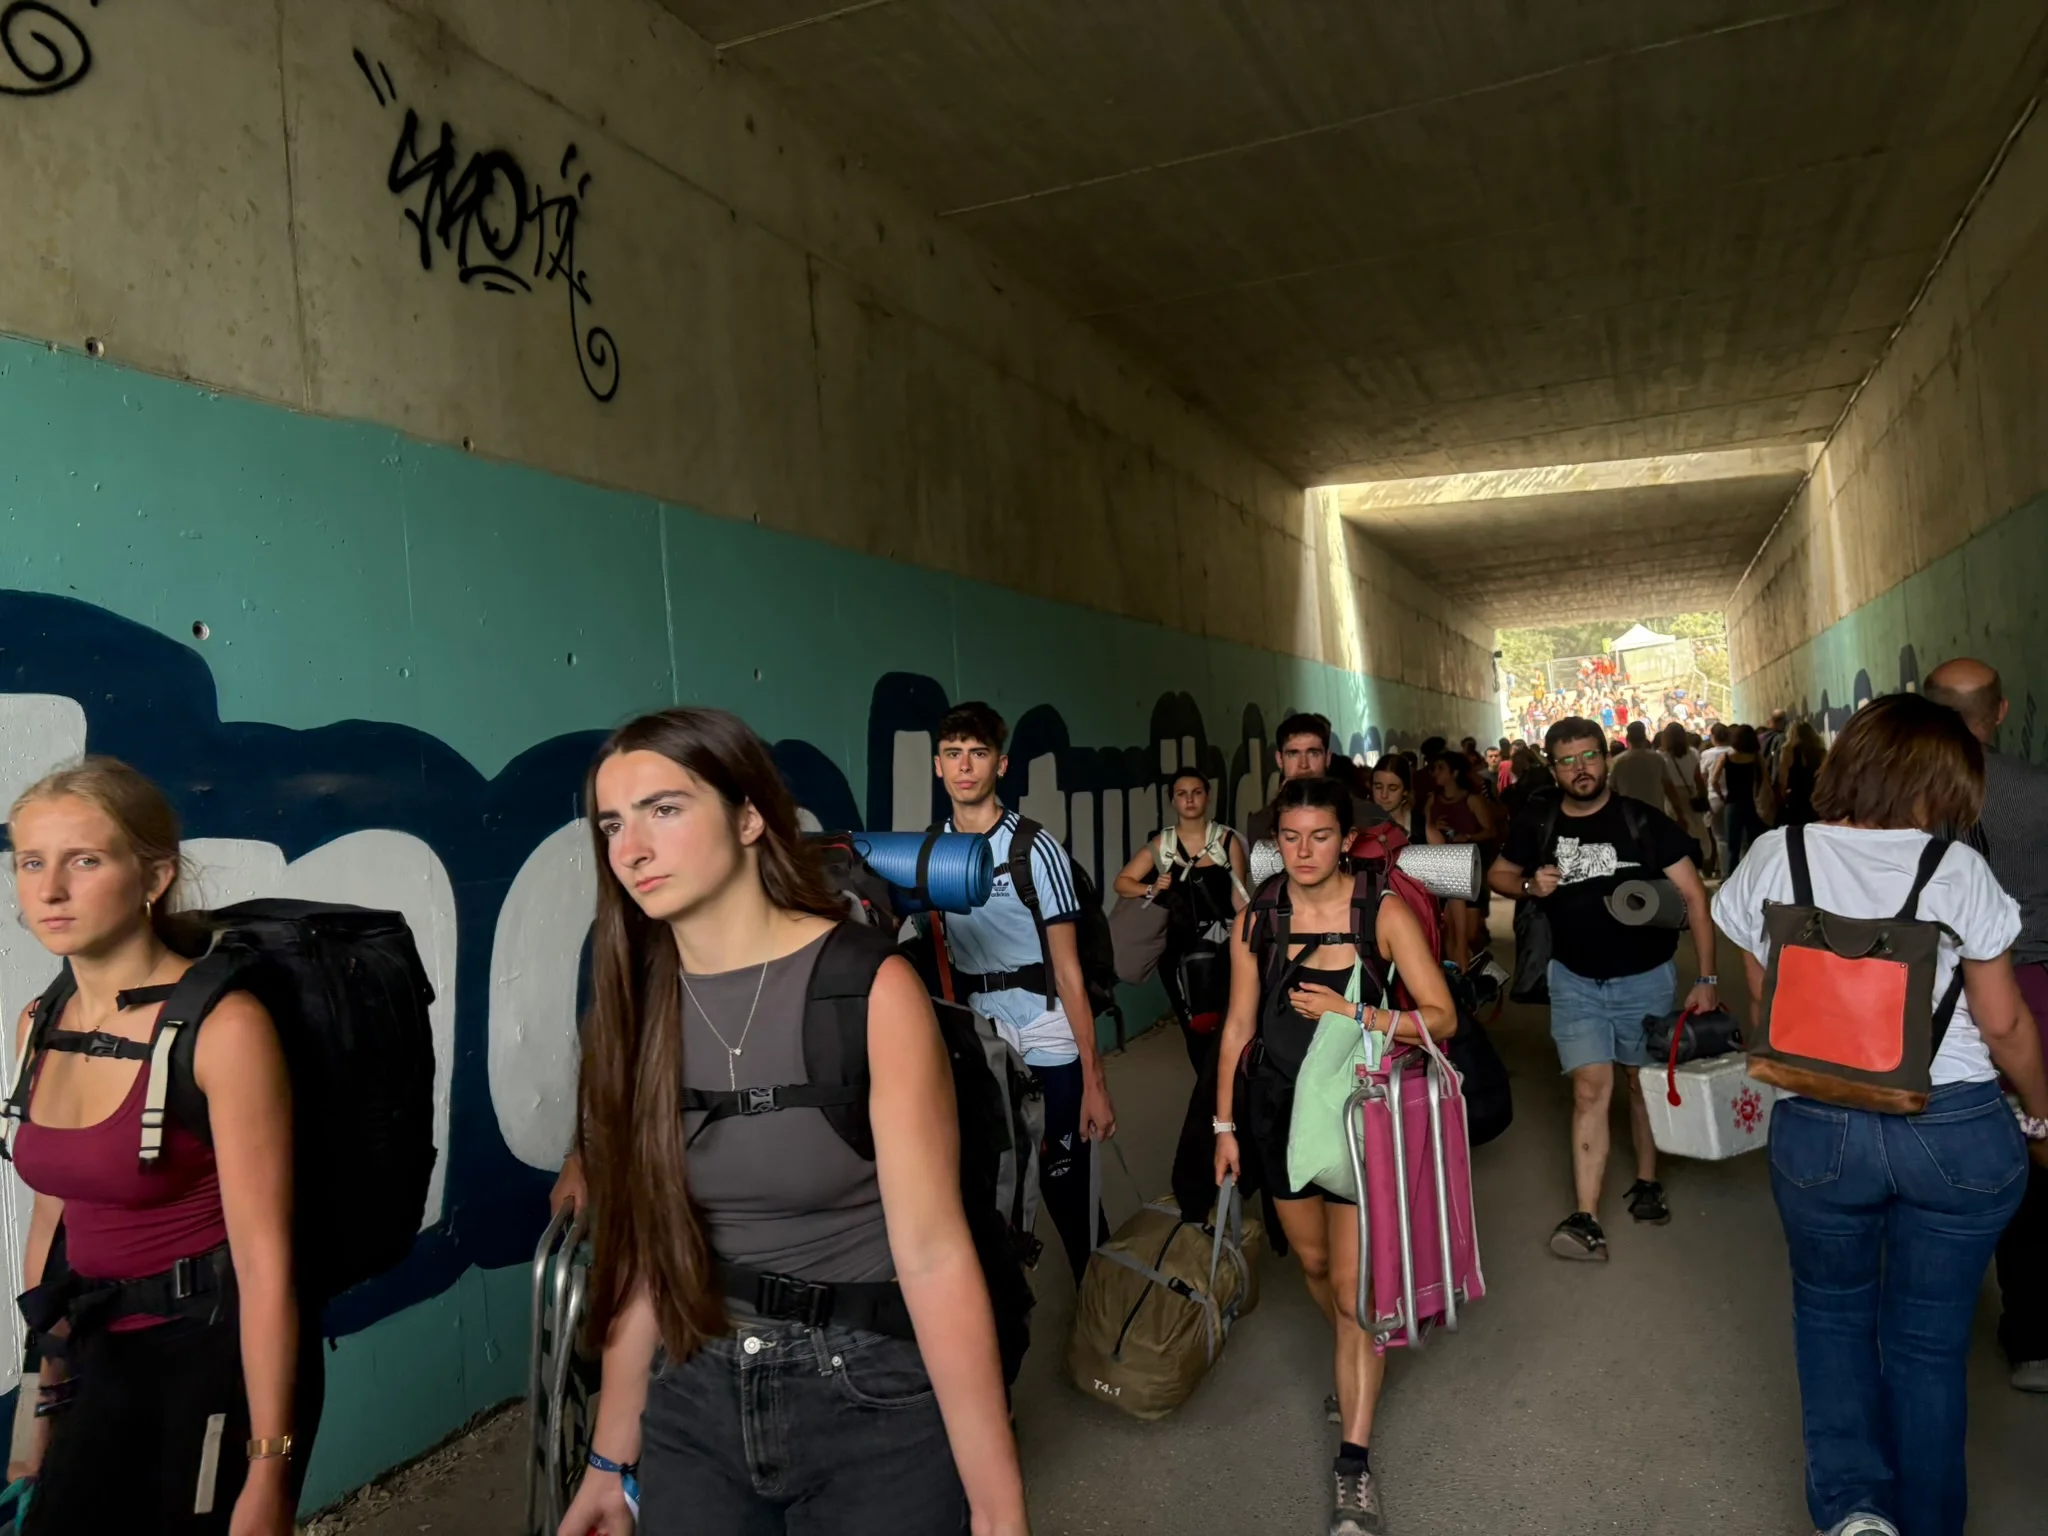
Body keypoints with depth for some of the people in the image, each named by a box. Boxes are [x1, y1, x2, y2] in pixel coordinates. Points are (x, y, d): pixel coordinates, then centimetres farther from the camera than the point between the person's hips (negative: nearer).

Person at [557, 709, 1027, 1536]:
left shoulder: (871, 988, -19)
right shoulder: (633, 1005, -4)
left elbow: (934, 1256, -19)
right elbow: (644, 1246, 4)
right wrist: (612, 1455, 9)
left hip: (873, 1405, -4)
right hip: (695, 1402, 4)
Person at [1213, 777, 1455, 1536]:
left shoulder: (1385, 913, -11)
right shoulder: (1256, 918, -4)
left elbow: (1440, 1017, -10)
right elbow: (1240, 1024, 2)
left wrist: (1352, 1013, -22)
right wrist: (1224, 1122, 4)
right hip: (1277, 1106, 3)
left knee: (1354, 1288, -2)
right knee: (1313, 1261, 20)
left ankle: (1355, 1464, 11)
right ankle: (1357, 1369, 49)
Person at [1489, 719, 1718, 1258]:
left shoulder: (1644, 821, -11)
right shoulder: (1537, 823, -4)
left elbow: (1694, 896, -10)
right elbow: (1498, 874, 12)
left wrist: (1706, 978, -15)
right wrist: (1529, 885, -11)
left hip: (1646, 976, 0)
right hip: (1576, 979, 0)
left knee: (1642, 1082, 15)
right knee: (1591, 1088, -7)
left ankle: (1646, 1182, 37)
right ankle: (1586, 1219, -7)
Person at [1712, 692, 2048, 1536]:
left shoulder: (1774, 856, -4)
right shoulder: (1956, 869, -8)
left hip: (1818, 1128, 0)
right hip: (1959, 1130, 0)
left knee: (1832, 1308, 24)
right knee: (1929, 1337, 17)